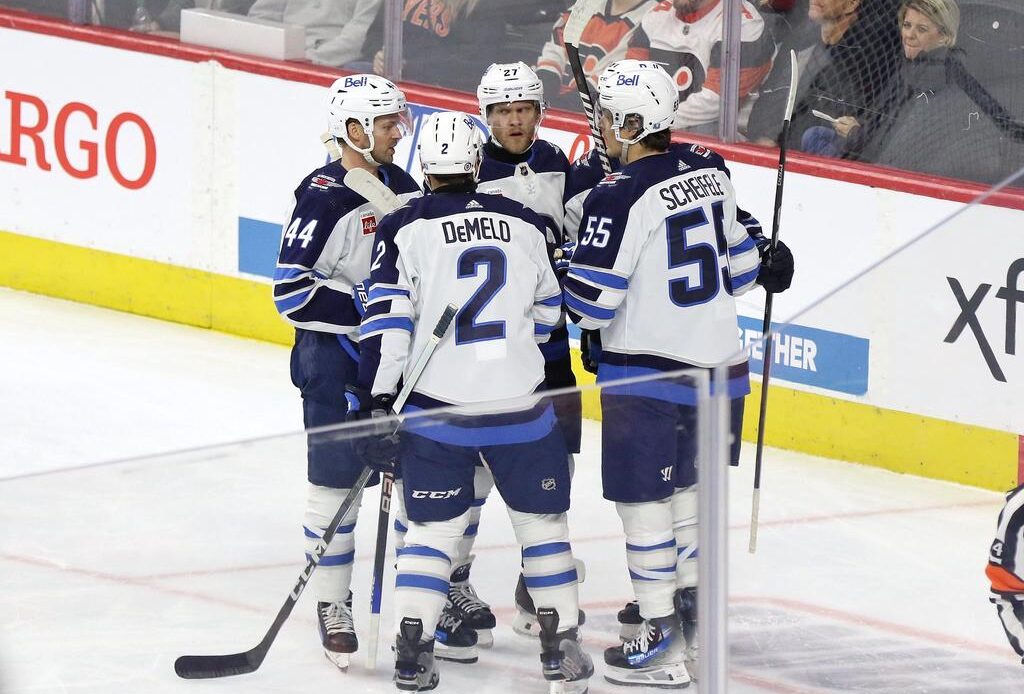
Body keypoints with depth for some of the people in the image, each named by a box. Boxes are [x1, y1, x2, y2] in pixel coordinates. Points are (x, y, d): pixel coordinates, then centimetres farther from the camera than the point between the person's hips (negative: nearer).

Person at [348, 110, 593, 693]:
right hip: (519, 400, 1)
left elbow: (388, 317, -9)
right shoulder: (525, 225, 6)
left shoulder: (406, 228, -4)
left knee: (434, 528, 9)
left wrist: (375, 395, -5)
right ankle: (562, 646, 15)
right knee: (543, 522, 14)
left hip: (436, 409, -1)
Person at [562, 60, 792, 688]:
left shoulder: (620, 198, -20)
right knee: (686, 484, 24)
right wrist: (766, 267, 33)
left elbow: (591, 302, -18)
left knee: (643, 500, 1)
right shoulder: (710, 171, 2)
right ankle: (691, 603, 36)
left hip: (649, 373, -8)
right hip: (718, 358, 8)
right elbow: (735, 262, 12)